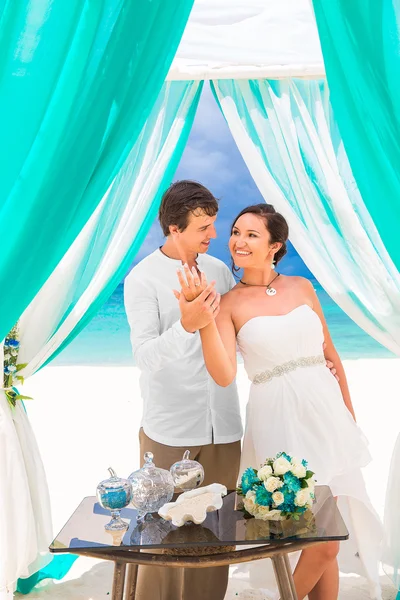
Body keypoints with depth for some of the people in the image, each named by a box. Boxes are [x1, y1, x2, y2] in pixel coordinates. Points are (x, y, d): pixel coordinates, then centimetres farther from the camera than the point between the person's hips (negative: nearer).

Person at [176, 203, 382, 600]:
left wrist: (350, 415, 16)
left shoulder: (302, 287, 6)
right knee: (322, 542, 0)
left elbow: (330, 353, 14)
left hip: (325, 412, 4)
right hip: (278, 422, -3)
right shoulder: (229, 304, -2)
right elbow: (224, 375, -15)